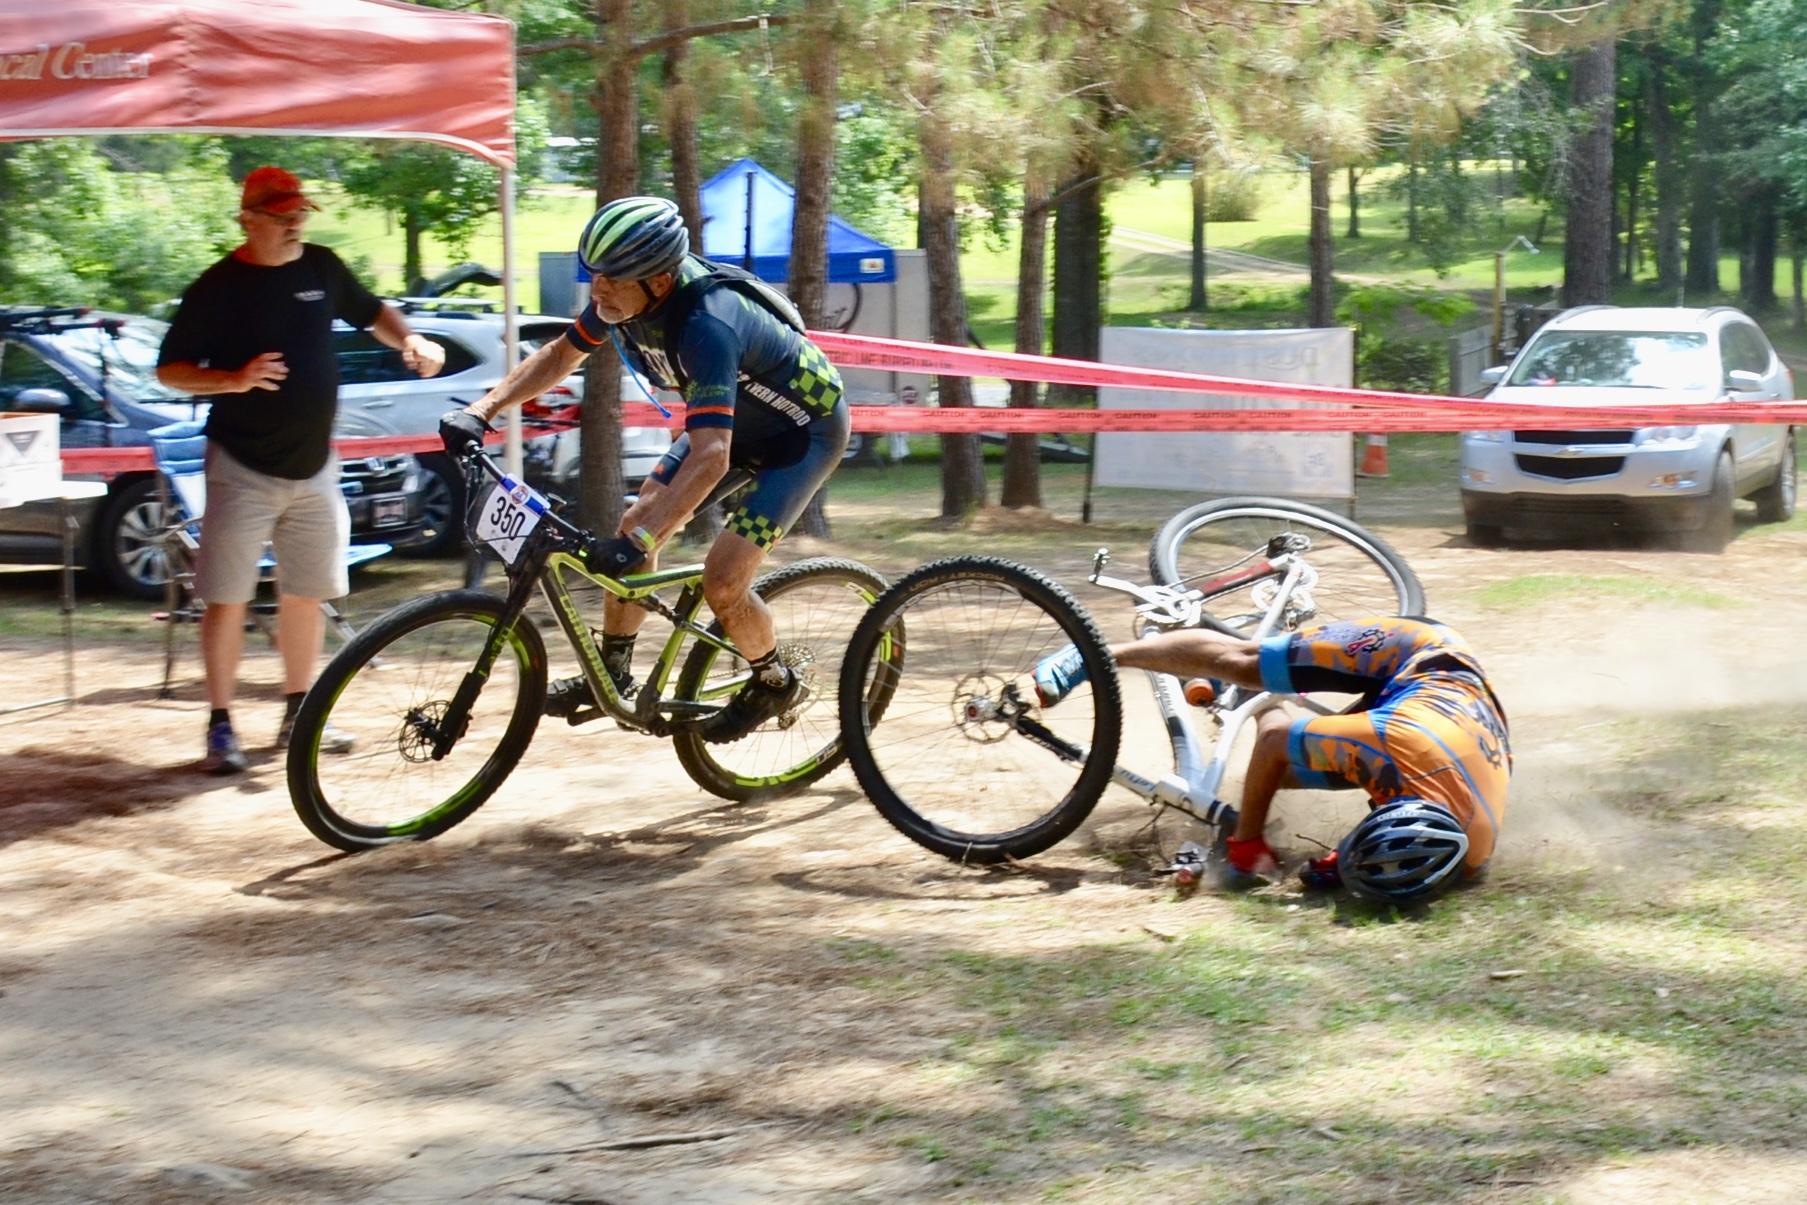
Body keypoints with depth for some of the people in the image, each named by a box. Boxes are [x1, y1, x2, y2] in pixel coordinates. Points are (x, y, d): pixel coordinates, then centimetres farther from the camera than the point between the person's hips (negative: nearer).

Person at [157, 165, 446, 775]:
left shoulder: (321, 268, 5)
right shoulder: (219, 286, -9)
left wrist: (411, 341, 2)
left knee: (305, 596, 10)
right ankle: (221, 725, 3)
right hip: (242, 467, -5)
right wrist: (234, 380, -23)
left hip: (313, 466, 5)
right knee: (227, 599, -4)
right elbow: (170, 369, -7)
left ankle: (298, 712, 23)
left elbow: (370, 311, 22)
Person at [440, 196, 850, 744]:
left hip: (803, 429, -8)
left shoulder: (706, 324, -40)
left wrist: (639, 540, -54)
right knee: (635, 525, 0)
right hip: (734, 417, 8)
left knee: (722, 581, -16)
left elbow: (710, 456, -47)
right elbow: (558, 356, 3)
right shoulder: (620, 299, -16)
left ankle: (775, 684, 11)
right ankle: (612, 673, 17)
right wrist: (481, 409, -9)